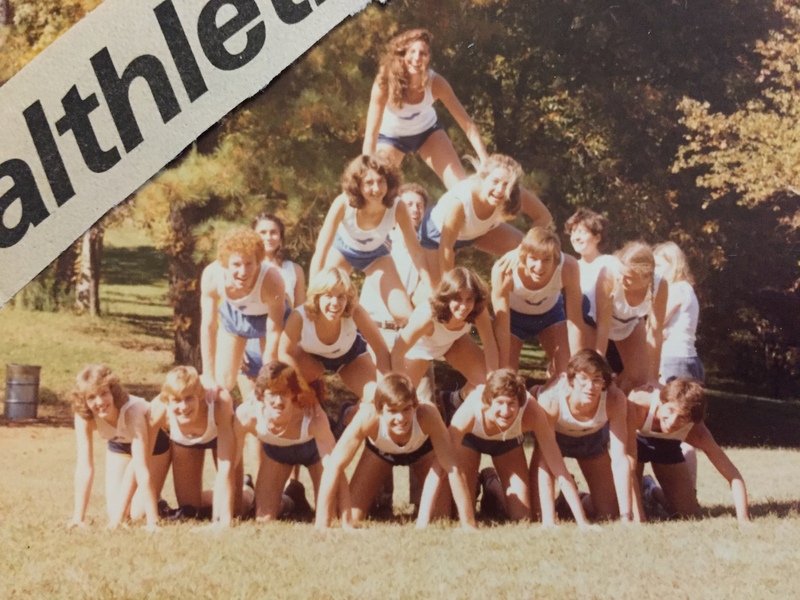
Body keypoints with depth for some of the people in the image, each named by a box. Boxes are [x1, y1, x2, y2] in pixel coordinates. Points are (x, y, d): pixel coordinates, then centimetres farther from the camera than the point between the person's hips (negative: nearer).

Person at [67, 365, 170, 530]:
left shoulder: (132, 410, -43)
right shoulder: (83, 416, -31)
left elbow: (142, 468, -44)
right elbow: (85, 467, -30)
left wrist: (153, 522, -46)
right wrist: (78, 518, -34)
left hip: (152, 442, -4)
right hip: (120, 444, 4)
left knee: (138, 513, -12)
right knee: (115, 513, -4)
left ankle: (156, 503, 21)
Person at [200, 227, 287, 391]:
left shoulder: (271, 279, -42)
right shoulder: (212, 275, -35)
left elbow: (274, 331, -30)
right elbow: (209, 327, -23)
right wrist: (209, 378, -19)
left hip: (268, 315, -2)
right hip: (233, 314, 2)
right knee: (223, 382, 3)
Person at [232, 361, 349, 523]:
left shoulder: (313, 417, -43)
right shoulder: (247, 414, -38)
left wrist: (347, 520, -42)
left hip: (313, 447, -2)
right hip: (275, 450, 2)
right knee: (264, 519, -2)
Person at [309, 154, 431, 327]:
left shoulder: (397, 207, -34)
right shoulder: (343, 204, -38)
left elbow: (416, 252, -24)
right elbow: (321, 249, -35)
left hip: (376, 254, 1)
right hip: (342, 249, -1)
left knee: (405, 316, -11)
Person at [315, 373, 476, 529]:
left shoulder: (427, 416, -43)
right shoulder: (368, 417, -43)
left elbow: (453, 468, -39)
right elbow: (334, 466, -38)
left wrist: (468, 524, -43)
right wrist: (322, 526, -40)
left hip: (422, 450, 0)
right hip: (380, 452, 0)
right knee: (350, 519, -8)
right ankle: (381, 502, 22)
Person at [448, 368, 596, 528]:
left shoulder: (531, 412, -39)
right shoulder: (469, 413, -43)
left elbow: (560, 470, -36)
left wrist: (582, 522, -41)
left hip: (509, 439, 1)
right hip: (470, 437, -1)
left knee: (522, 518, -3)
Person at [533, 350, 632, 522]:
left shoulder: (615, 400, -36)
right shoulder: (551, 398, -40)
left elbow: (620, 460, -33)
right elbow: (544, 459, -39)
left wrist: (626, 516, -37)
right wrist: (548, 520, -44)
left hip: (593, 437, 2)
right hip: (554, 436, -1)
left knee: (609, 514, -1)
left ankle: (581, 501, 33)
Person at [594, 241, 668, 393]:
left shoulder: (659, 285, -33)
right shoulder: (609, 275, -41)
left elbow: (655, 333, -26)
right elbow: (603, 327, -35)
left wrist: (653, 379, -23)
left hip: (631, 321, 3)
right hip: (596, 316, -3)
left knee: (639, 377, -1)